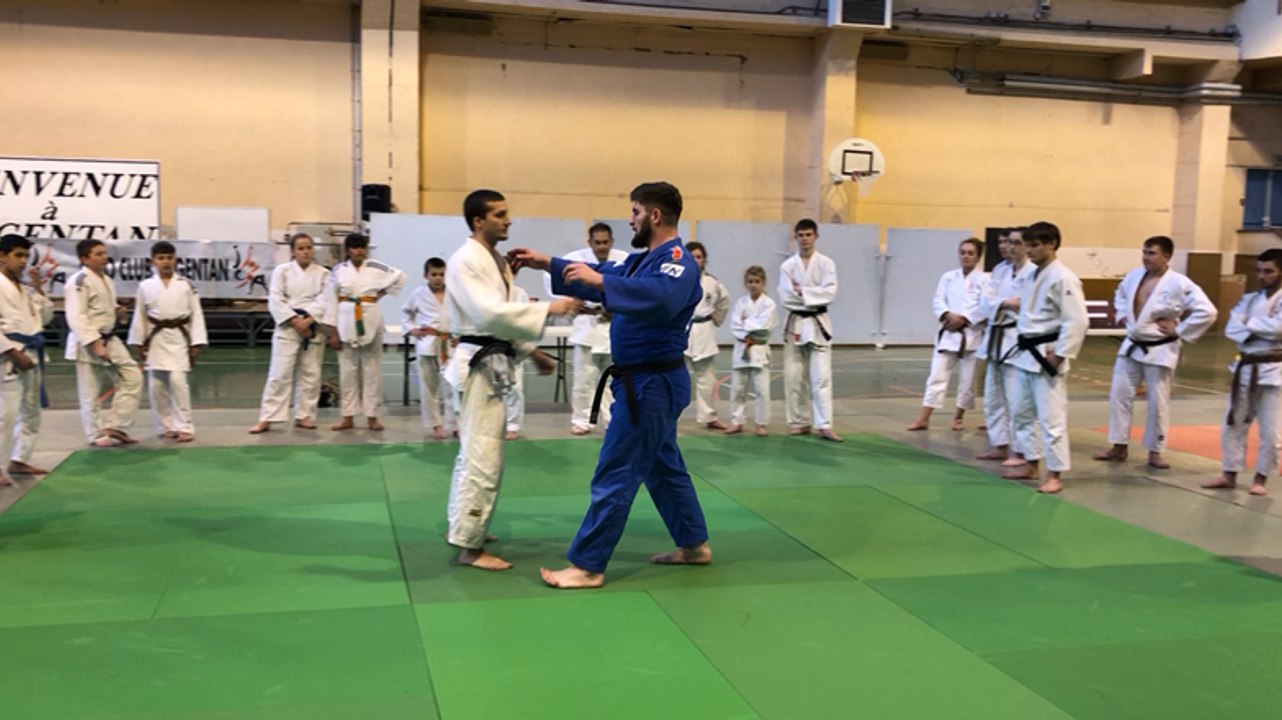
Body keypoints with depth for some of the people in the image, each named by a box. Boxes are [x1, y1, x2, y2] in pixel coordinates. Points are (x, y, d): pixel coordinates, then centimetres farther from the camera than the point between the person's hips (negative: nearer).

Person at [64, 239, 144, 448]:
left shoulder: (106, 281, 13)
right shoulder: (79, 281, -16)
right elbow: (76, 317, -23)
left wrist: (118, 313, 2)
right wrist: (95, 344, -29)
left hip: (110, 340, 9)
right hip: (88, 343, -9)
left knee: (132, 377, 5)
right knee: (91, 393, 1)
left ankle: (114, 426, 10)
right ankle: (97, 435, 13)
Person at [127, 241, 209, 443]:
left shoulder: (186, 285, -1)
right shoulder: (145, 286, 2)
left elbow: (196, 315, 0)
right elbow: (140, 317, 7)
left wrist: (196, 344, -4)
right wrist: (138, 343, 5)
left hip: (178, 339, -2)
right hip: (156, 340, 2)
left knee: (178, 382, -12)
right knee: (156, 386, 6)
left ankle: (184, 427, -5)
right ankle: (165, 426, 20)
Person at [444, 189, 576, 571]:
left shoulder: (496, 261, 14)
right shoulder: (464, 261, -17)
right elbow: (489, 313, -30)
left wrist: (531, 351, 14)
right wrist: (547, 309, -30)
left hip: (495, 363, 10)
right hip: (479, 365, -10)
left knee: (475, 451, 19)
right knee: (484, 458, -8)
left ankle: (461, 527, 32)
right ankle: (470, 546, 0)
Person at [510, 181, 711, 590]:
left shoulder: (678, 261, -19)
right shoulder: (646, 258, 13)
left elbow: (662, 298, -39)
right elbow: (607, 278, 19)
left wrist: (598, 281, -40)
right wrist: (545, 263, 13)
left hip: (652, 384, -11)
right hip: (649, 382, 11)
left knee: (615, 476, -6)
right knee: (663, 466, 20)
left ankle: (587, 566, 1)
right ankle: (694, 545, 33)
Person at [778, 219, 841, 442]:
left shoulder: (826, 263, -1)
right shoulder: (788, 265, 3)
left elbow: (829, 293, -12)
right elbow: (785, 298, -7)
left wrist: (802, 292, -14)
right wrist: (812, 296, -12)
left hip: (818, 324, -2)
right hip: (795, 324, 2)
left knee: (821, 377, -8)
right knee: (794, 377, 4)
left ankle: (824, 425, -7)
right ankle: (800, 422, 16)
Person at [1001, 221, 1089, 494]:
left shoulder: (1062, 278, -16)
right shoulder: (1035, 275, 13)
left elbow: (1078, 321, -21)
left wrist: (1060, 354, -21)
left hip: (1046, 356, -10)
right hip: (1026, 353, 10)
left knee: (1051, 417, -6)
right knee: (1021, 412, 16)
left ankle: (1055, 475, 2)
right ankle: (1031, 465, 28)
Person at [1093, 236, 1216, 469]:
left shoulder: (1179, 284, -17)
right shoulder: (1134, 276, 2)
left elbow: (1207, 311, -19)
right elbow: (1120, 296, 24)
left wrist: (1179, 331, -16)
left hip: (1160, 351, -6)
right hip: (1132, 346, 6)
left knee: (1158, 402, 3)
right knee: (1119, 394, 7)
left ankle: (1155, 452, 16)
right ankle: (1119, 447, 19)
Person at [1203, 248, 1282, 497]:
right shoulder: (1250, 298, 9)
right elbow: (1231, 329, -1)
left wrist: (1248, 323, -10)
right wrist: (1260, 333, -16)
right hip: (1245, 368, 6)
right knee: (1233, 424, 10)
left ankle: (1261, 478, 15)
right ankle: (1229, 475, 20)